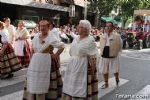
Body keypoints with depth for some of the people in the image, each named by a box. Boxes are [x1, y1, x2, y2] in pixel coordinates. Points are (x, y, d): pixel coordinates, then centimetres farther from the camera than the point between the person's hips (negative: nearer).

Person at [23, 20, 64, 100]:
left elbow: (62, 47, -11)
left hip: (47, 62, -6)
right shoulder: (36, 37, 8)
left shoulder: (52, 38, -10)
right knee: (34, 81, 11)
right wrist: (34, 56, 9)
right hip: (35, 62, 6)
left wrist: (55, 55, -12)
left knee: (45, 81, 1)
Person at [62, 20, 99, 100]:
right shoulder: (76, 38, 8)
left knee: (82, 89, 2)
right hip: (73, 67, 7)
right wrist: (72, 63, 17)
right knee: (71, 87, 13)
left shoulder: (90, 40, -12)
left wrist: (93, 70, -14)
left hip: (84, 68, -7)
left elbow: (93, 58, -13)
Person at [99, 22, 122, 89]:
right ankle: (106, 83, 28)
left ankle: (117, 79, 38)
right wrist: (102, 52, 11)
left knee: (115, 70, 6)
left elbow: (119, 46, -4)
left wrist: (115, 52, -1)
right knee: (104, 71, 11)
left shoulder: (116, 36, -10)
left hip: (113, 56, -4)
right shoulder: (103, 36, 6)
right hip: (104, 56, 4)